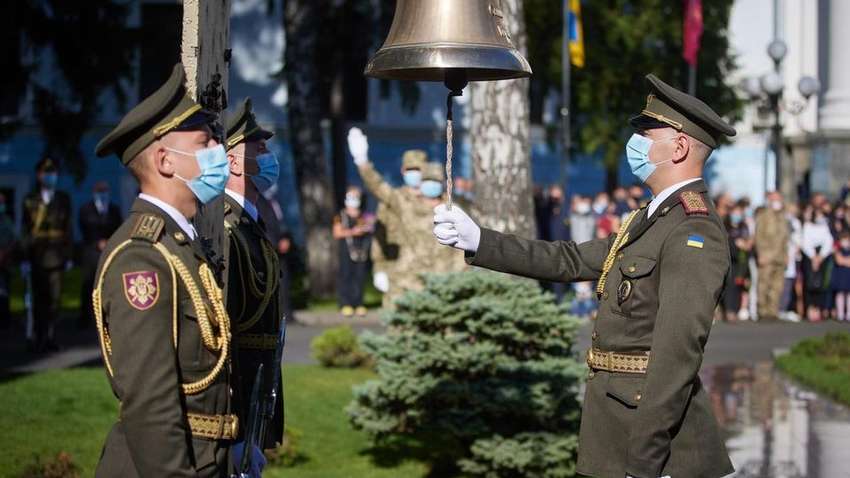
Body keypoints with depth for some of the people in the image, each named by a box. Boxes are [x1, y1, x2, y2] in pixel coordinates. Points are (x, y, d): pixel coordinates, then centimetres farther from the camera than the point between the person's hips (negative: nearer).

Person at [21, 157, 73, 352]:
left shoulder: (63, 199, 10)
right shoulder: (30, 200, 5)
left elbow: (68, 228, 10)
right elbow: (24, 231, 2)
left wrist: (68, 255, 5)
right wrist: (25, 257, -4)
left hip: (56, 256, 1)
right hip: (37, 256, -1)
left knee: (54, 298, -3)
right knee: (38, 298, 1)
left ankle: (49, 337, 4)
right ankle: (35, 338, 8)